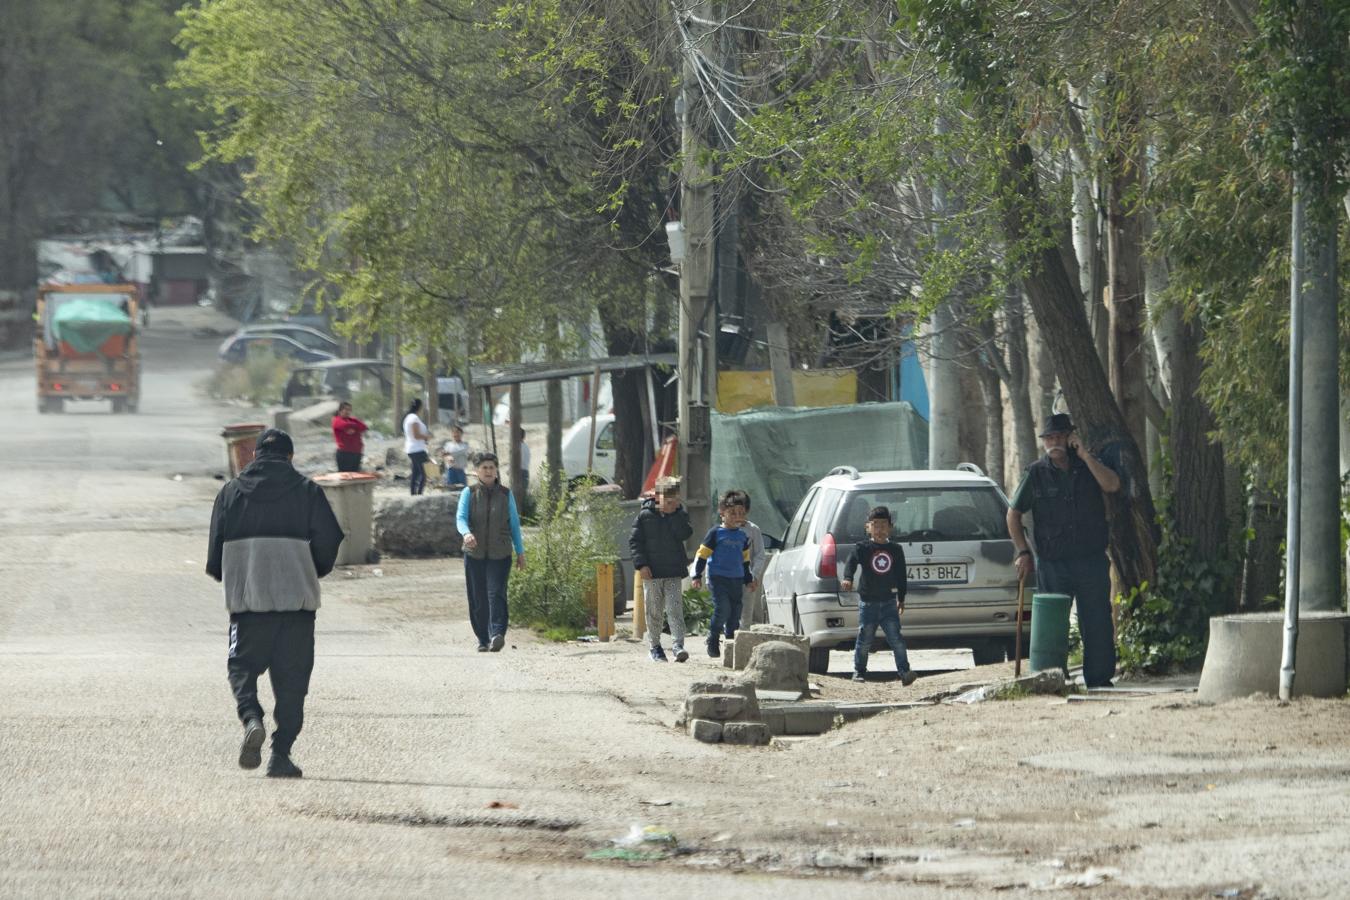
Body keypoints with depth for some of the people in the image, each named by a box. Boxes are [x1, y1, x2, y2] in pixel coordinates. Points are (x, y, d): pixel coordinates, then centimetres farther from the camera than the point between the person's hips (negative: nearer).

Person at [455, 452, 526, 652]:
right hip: (475, 553, 1)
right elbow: (461, 517, -7)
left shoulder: (505, 494, 8)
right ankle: (483, 640, 13)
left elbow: (514, 523, 13)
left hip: (500, 554, -1)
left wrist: (520, 552, 11)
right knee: (478, 599, 3)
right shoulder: (469, 493, 5)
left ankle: (497, 634, -28)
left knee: (496, 593, -17)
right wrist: (466, 533, -30)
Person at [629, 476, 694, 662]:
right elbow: (634, 540, -1)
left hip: (674, 572, 0)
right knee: (654, 611, 7)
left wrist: (675, 514, -14)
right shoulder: (645, 516, -1)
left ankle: (678, 645, -15)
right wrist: (641, 564, -10)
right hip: (652, 572, 0)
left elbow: (685, 534, -11)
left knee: (675, 609, -9)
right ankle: (655, 646, 17)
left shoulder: (680, 515, 4)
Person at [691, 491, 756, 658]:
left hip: (737, 580, 6)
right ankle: (713, 641, -3)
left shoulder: (743, 536, 14)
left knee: (735, 612, 5)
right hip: (718, 577, -6)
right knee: (722, 608, -16)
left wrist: (749, 580, 27)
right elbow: (701, 555, -3)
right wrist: (697, 576, -8)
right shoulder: (716, 533, -4)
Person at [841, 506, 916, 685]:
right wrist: (848, 579, -37)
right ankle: (859, 671, 17)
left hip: (889, 602, 1)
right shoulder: (863, 548, 0)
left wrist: (901, 598, 17)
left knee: (896, 639, -7)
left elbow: (901, 576, 15)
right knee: (864, 640, 4)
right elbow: (852, 563, -17)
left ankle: (904, 672, -10)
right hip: (867, 602, -1)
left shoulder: (896, 550, 7)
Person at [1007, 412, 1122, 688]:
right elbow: (1014, 515, 10)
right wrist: (1023, 552, 1)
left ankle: (1099, 677, 5)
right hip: (1052, 563, 0)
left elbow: (1112, 485, -13)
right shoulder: (1036, 473, 5)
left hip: (1091, 560, 0)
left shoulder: (1088, 467, 7)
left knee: (1097, 624, -1)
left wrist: (1084, 455, -14)